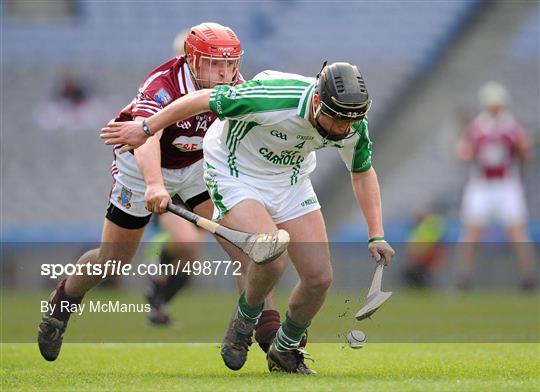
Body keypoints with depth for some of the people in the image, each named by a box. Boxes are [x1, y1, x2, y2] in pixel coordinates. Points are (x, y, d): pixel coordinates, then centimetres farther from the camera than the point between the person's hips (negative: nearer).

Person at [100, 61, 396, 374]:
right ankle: (245, 320, 3)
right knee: (272, 257, -29)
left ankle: (285, 352, 23)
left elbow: (363, 172, 3)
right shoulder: (273, 100, -37)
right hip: (235, 174, -5)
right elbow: (202, 100, -24)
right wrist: (146, 128, -14)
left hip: (290, 181, 6)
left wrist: (377, 236, 0)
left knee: (320, 278, -4)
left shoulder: (353, 125, -19)